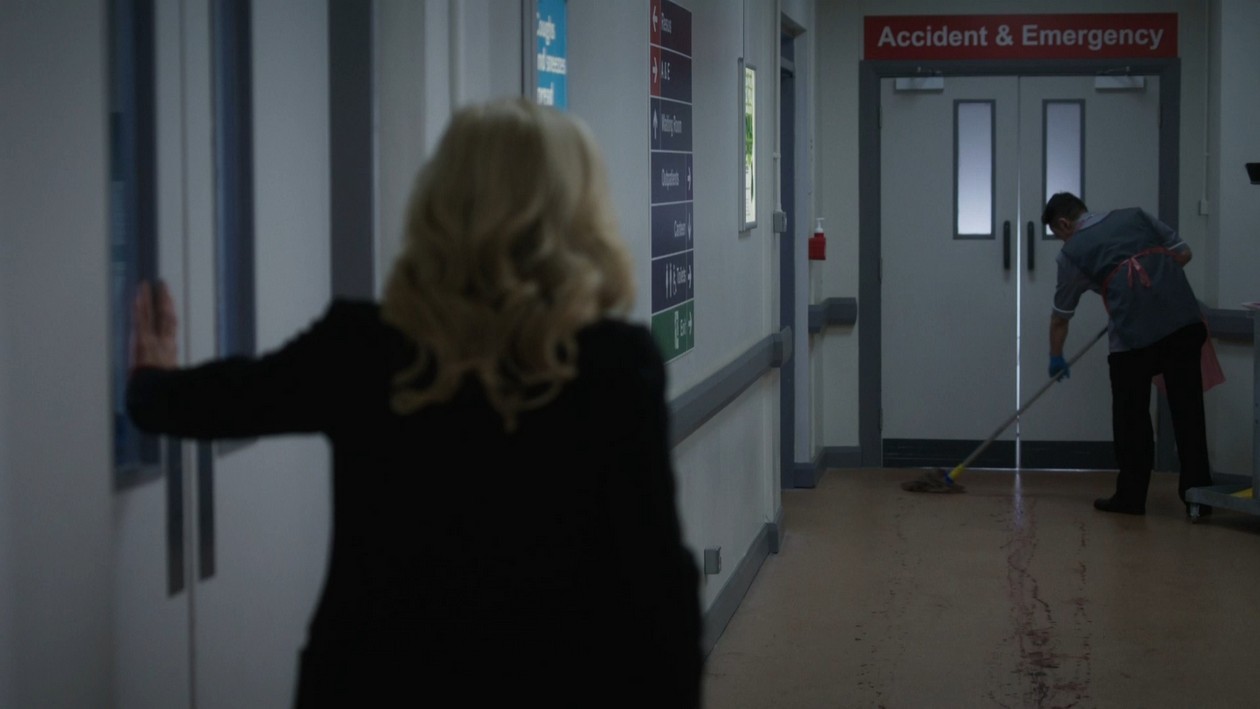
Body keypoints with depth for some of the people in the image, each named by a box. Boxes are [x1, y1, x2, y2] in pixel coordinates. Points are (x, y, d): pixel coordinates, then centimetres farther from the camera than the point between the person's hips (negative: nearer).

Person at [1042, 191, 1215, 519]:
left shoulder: (1072, 251, 11)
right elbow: (1183, 254, 17)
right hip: (1185, 321, 3)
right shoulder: (1136, 215, 20)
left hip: (1134, 333, -3)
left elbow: (1060, 316, 20)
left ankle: (1131, 496, 15)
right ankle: (1198, 494, 10)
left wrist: (1056, 358, 35)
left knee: (1132, 415, 11)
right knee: (1188, 410, 8)